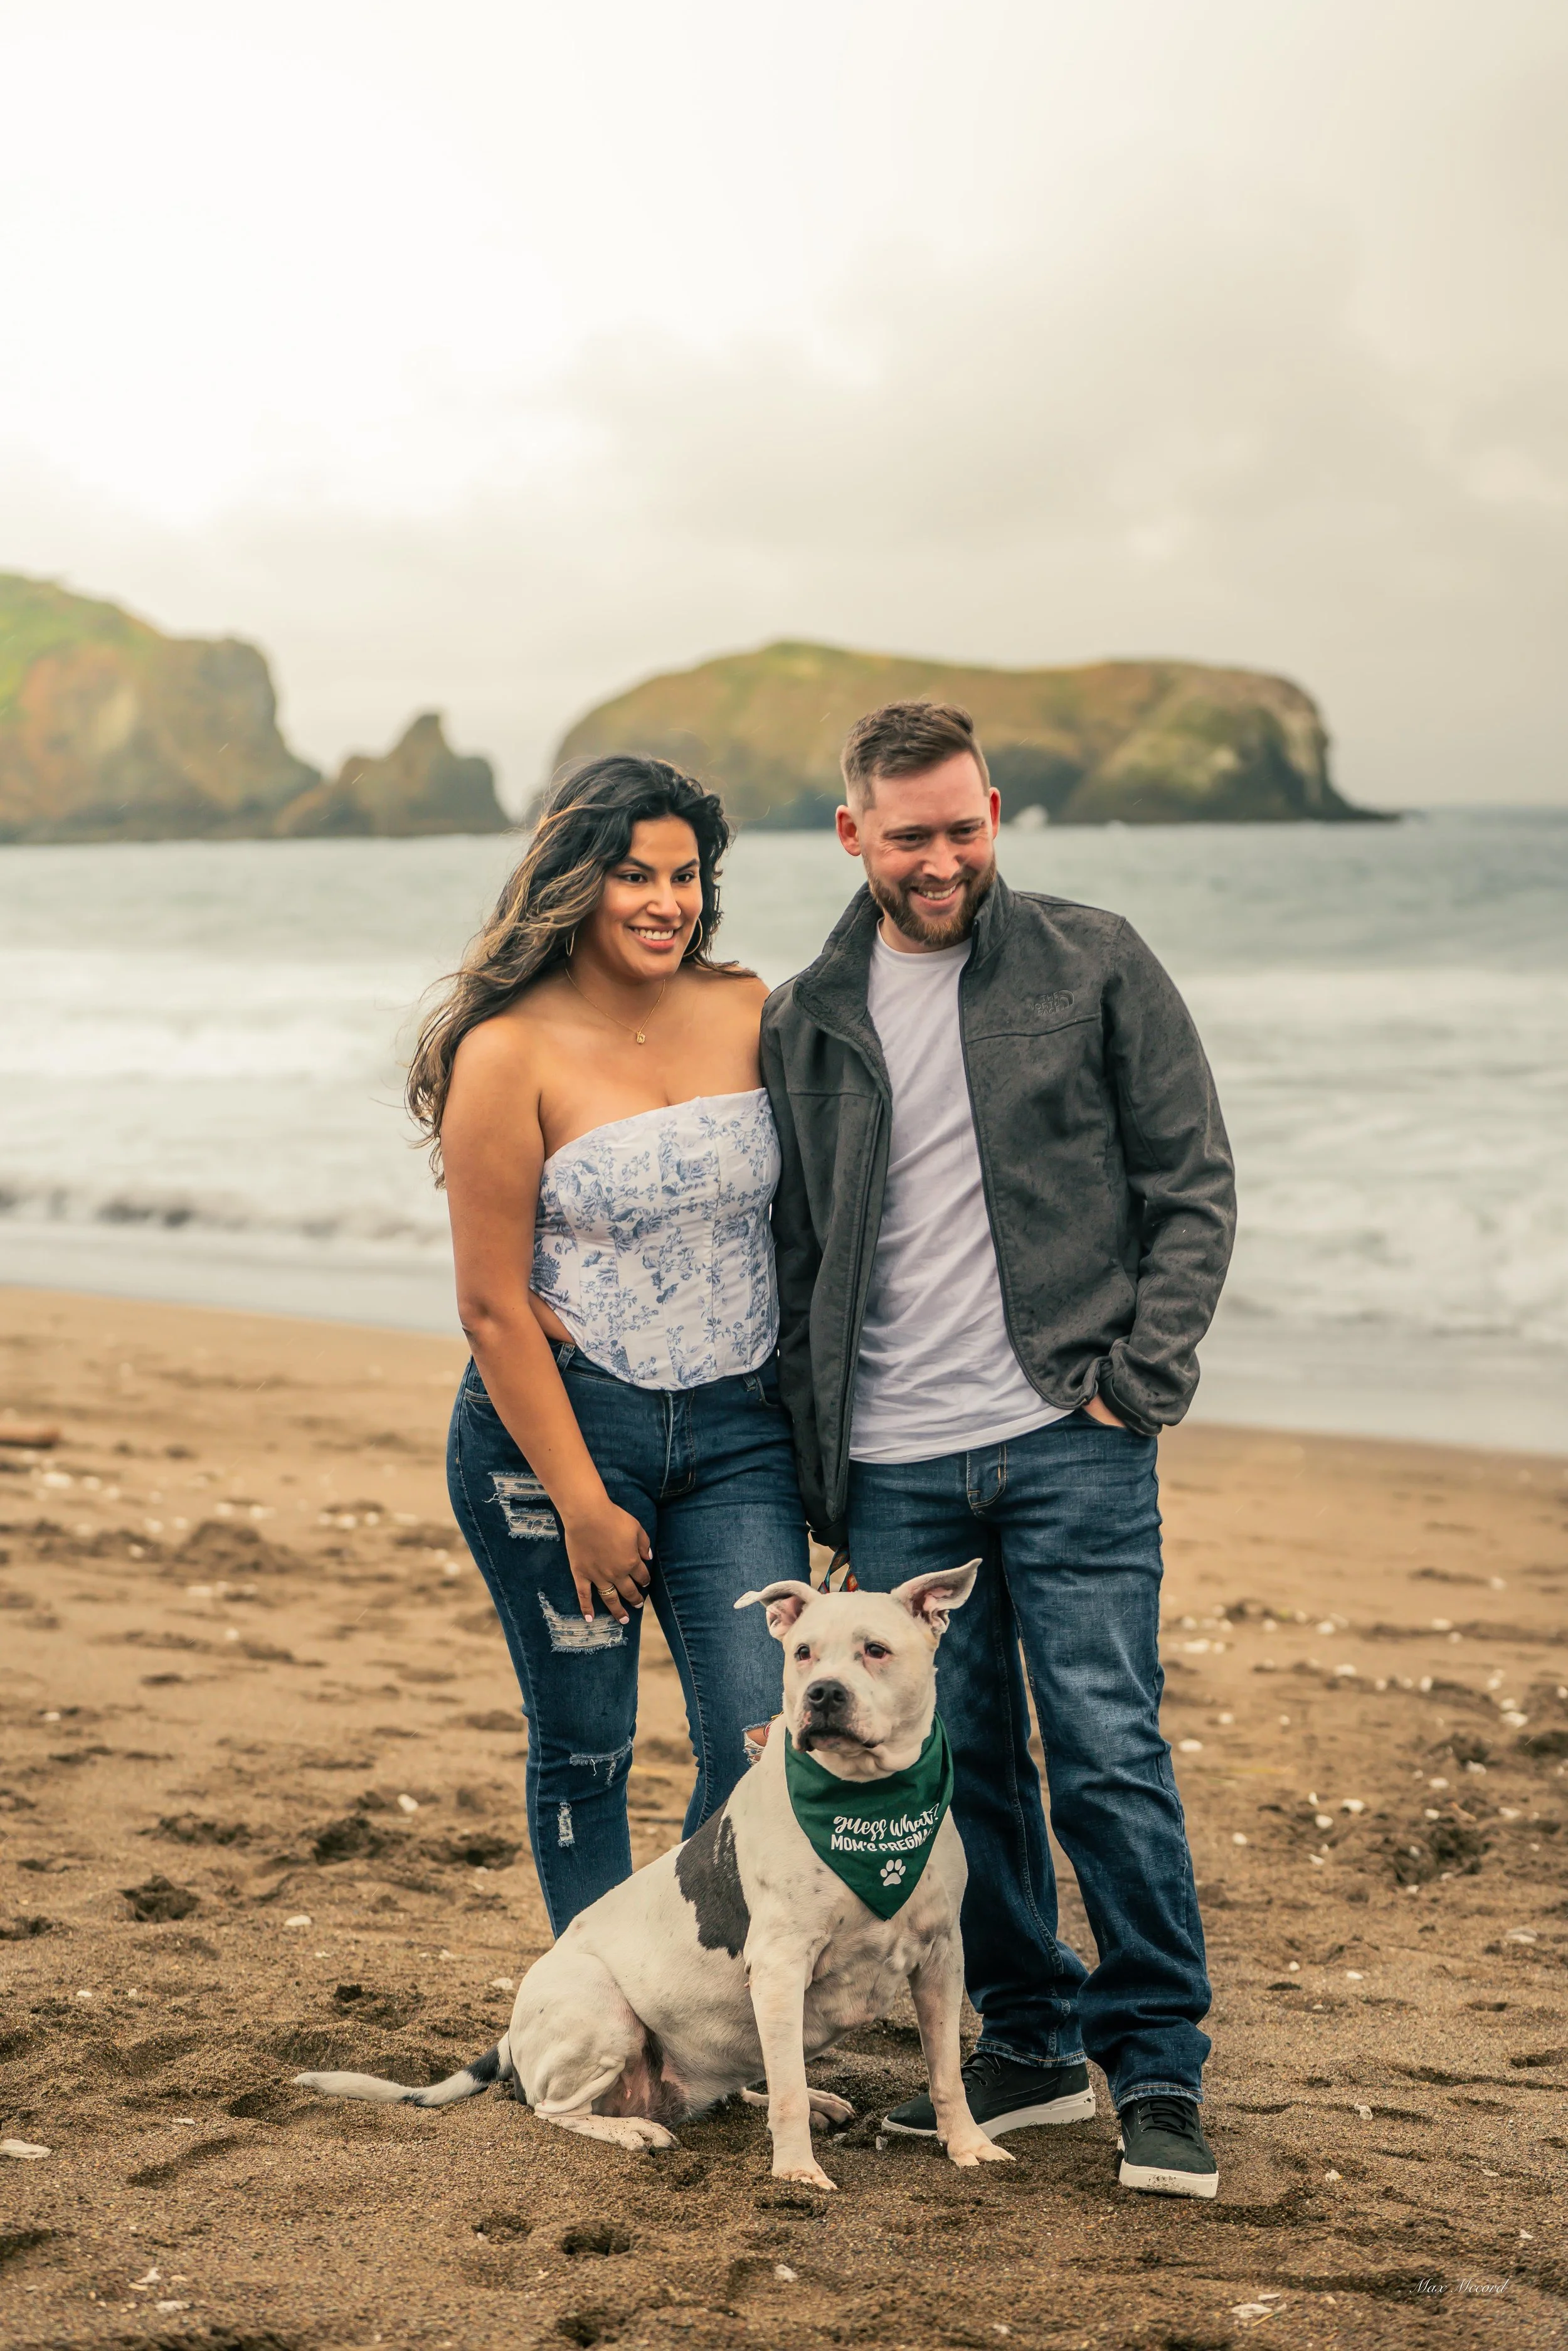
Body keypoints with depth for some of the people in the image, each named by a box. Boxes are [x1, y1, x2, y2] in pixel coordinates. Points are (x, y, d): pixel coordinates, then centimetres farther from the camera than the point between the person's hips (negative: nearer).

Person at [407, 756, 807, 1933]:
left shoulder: (749, 1012, 3)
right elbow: (493, 1308, -10)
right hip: (556, 1423, -3)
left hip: (737, 1428, 4)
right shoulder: (511, 1052, -10)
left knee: (763, 1743, -5)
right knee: (584, 1747, 6)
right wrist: (583, 1506, -11)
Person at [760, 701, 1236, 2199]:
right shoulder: (804, 1022, 10)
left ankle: (1160, 2070, 8)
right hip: (893, 1468, 3)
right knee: (956, 1767, 8)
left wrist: (1142, 1375, -7)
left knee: (1107, 1756, -5)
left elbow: (1192, 1185, 3)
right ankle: (1030, 2042, 23)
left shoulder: (1095, 968, 2)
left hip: (1066, 1444, -3)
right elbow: (792, 1252, 15)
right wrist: (809, 1459, 10)